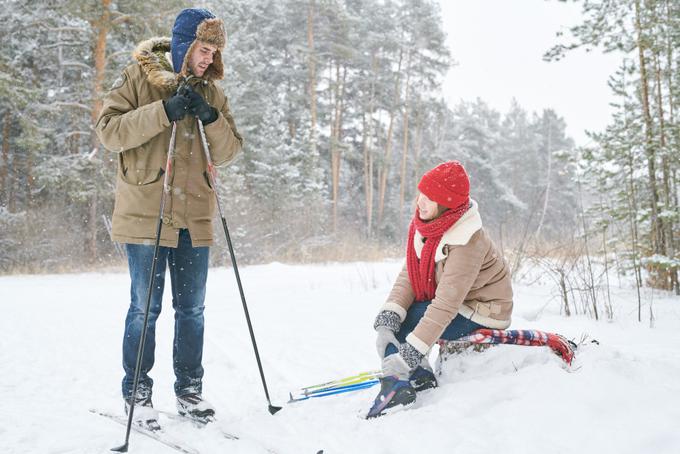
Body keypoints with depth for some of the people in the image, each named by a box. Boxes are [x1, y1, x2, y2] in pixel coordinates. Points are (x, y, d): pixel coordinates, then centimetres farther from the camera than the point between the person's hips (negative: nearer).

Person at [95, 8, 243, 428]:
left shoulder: (211, 92, 11)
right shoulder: (139, 77, -1)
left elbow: (229, 152, 7)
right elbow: (109, 130, -11)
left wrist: (212, 118, -12)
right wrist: (164, 111, -21)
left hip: (195, 217, 5)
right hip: (147, 213, -4)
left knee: (192, 309, 11)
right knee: (145, 309, 1)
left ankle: (189, 389, 24)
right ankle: (137, 393, 16)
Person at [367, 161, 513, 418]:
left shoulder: (467, 242, -31)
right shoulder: (426, 222, -7)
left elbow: (446, 304, -34)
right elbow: (410, 273, -7)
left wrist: (414, 348, -37)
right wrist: (393, 308, -24)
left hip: (480, 314, -9)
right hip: (448, 297, 9)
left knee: (390, 327, -15)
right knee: (389, 318, 5)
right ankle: (419, 377, 0)